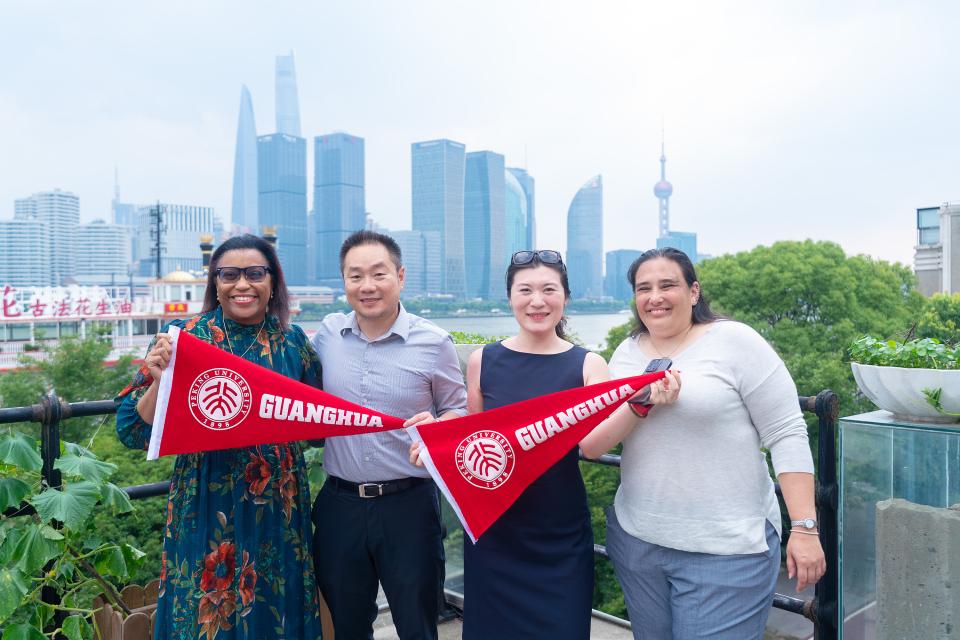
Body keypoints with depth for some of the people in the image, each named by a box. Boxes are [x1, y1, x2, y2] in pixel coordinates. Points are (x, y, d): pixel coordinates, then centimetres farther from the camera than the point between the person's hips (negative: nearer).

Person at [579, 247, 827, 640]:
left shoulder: (734, 341, -7)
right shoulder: (627, 353, 7)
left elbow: (786, 435, -9)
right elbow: (590, 443, 7)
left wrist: (804, 528, -13)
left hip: (726, 549, -5)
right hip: (637, 538, 5)